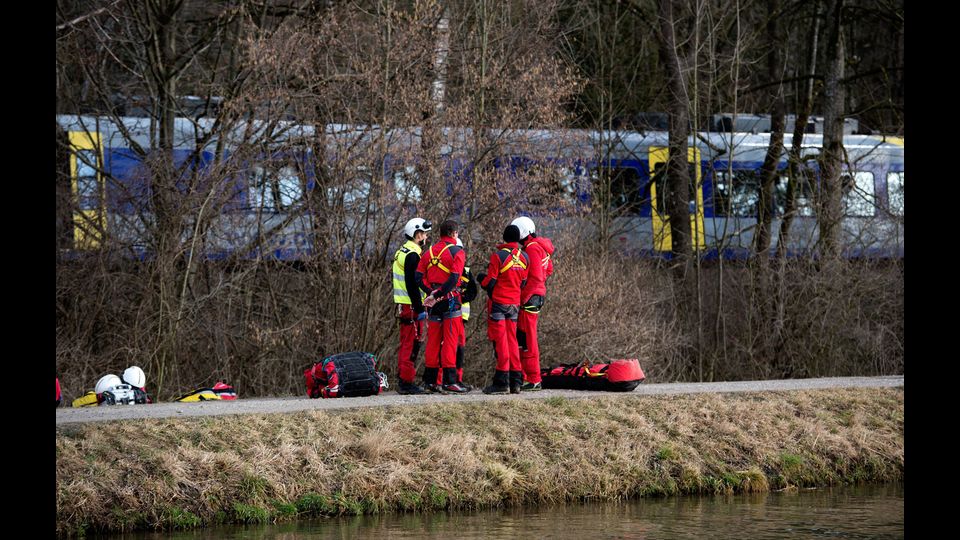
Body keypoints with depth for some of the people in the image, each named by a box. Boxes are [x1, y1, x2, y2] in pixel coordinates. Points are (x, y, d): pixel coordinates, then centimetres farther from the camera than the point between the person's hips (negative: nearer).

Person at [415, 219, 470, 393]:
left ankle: (430, 379, 13)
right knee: (450, 340, -4)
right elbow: (453, 279, -17)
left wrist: (431, 292, -3)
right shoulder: (457, 252, -7)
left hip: (434, 302, 5)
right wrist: (436, 295, -15)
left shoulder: (429, 252, 11)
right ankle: (449, 380, -7)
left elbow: (419, 278, 4)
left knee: (433, 340, 11)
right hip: (450, 300, -5)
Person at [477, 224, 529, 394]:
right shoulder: (524, 257, 4)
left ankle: (502, 382, -7)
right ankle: (515, 381, 10)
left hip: (498, 303, -5)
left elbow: (489, 282, -11)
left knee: (500, 341, -4)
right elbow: (523, 283, 11)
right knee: (512, 340, 12)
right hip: (515, 303, 5)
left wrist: (481, 278, 9)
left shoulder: (498, 256, -14)